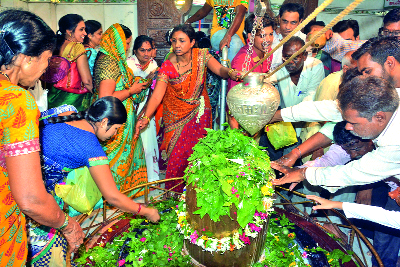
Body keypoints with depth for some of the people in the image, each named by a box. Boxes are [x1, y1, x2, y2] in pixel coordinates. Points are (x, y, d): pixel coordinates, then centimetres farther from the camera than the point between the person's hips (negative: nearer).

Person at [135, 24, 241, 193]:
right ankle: (172, 193, 21)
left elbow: (219, 69, -23)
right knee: (177, 155, 0)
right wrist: (146, 118, -36)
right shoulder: (167, 67, -14)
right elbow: (156, 96, -21)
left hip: (200, 113, 2)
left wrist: (231, 73, -47)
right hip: (176, 115, -1)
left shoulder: (201, 56, -8)